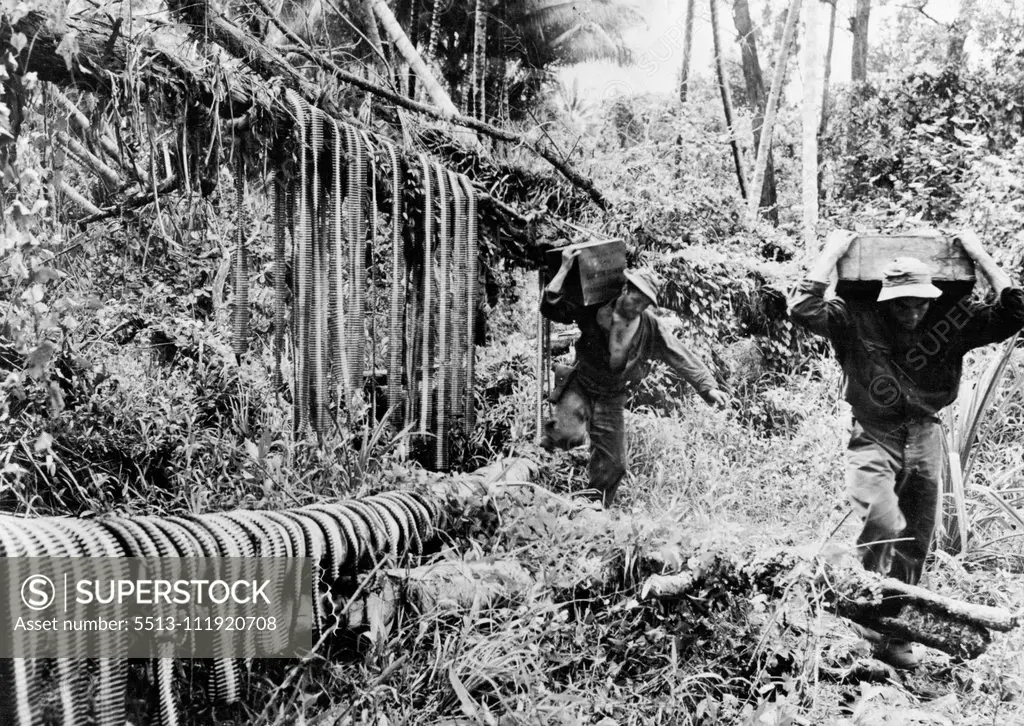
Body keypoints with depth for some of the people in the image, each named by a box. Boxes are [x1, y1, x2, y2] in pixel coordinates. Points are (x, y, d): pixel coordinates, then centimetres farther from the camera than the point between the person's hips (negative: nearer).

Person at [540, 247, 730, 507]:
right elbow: (550, 308, -21)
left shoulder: (652, 329, -11)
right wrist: (565, 269, -28)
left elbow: (681, 357, -7)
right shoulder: (594, 310, -18)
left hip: (611, 398, 2)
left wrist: (708, 387, -14)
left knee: (613, 463, 8)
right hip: (579, 387, -2)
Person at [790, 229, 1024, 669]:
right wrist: (832, 253, -17)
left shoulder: (951, 321, -3)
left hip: (925, 441, 4)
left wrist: (980, 257, -6)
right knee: (883, 524, -28)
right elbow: (802, 309, -23)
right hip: (874, 439, -4)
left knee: (915, 545, 10)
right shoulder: (856, 319, -11)